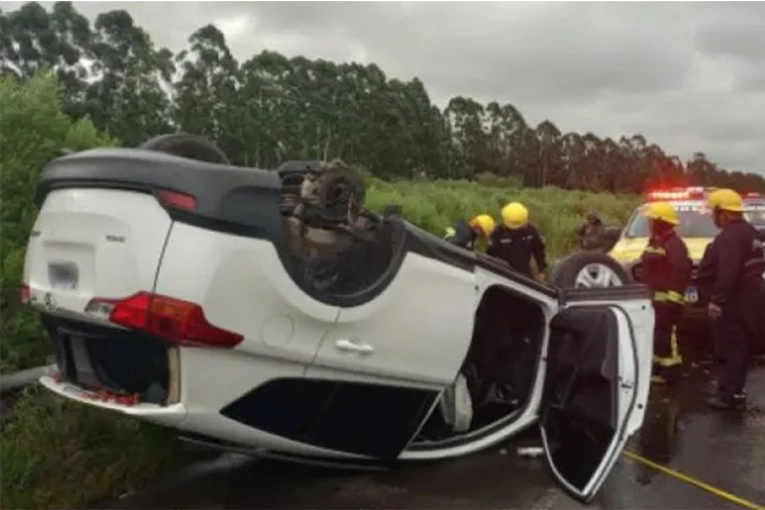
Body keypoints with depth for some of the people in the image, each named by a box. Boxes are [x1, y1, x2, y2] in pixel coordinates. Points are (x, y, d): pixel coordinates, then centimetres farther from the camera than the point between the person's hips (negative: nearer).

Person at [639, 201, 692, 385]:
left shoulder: (674, 244, -16)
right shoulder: (654, 241, 17)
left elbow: (681, 272, -22)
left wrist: (673, 298, -25)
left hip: (666, 299, -11)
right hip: (653, 297, 11)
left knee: (666, 335, -7)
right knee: (654, 334, 16)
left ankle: (670, 371, -1)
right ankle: (657, 367, 26)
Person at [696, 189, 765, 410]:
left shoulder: (730, 236, -20)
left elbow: (727, 273, -29)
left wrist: (717, 300, -27)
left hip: (735, 302, -11)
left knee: (730, 349, -5)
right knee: (738, 348, 16)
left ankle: (731, 394, -1)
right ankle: (732, 391, 25)